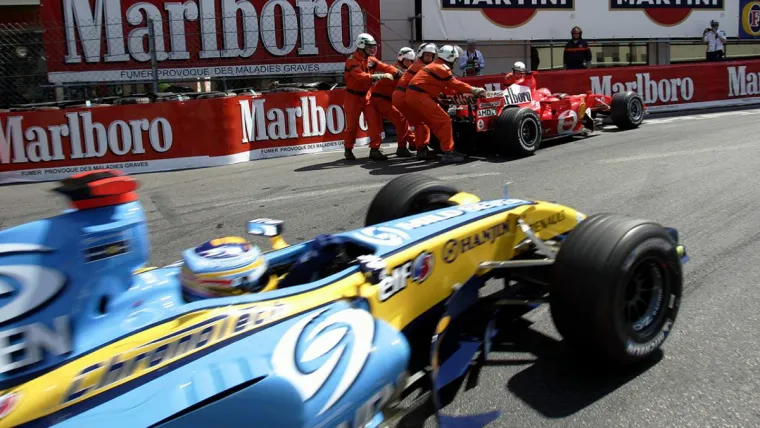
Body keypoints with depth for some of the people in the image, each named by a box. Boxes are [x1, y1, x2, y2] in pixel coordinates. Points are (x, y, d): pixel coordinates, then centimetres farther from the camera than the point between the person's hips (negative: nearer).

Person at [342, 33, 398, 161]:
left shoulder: (371, 59, 6)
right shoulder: (353, 61, -18)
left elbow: (384, 67, -3)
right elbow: (361, 76, -33)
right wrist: (379, 76, -40)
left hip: (367, 95, 6)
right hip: (354, 97, -6)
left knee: (375, 122, -5)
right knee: (352, 125, 1)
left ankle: (374, 149, -1)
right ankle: (348, 149, 20)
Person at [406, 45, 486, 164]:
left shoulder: (435, 65, 22)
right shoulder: (442, 68, -8)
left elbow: (447, 86, 26)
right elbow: (454, 84, -4)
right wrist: (473, 90, 4)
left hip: (413, 95, 10)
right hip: (419, 96, -10)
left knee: (432, 121, 23)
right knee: (444, 120, -9)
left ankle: (421, 149, 30)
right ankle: (448, 153, -11)